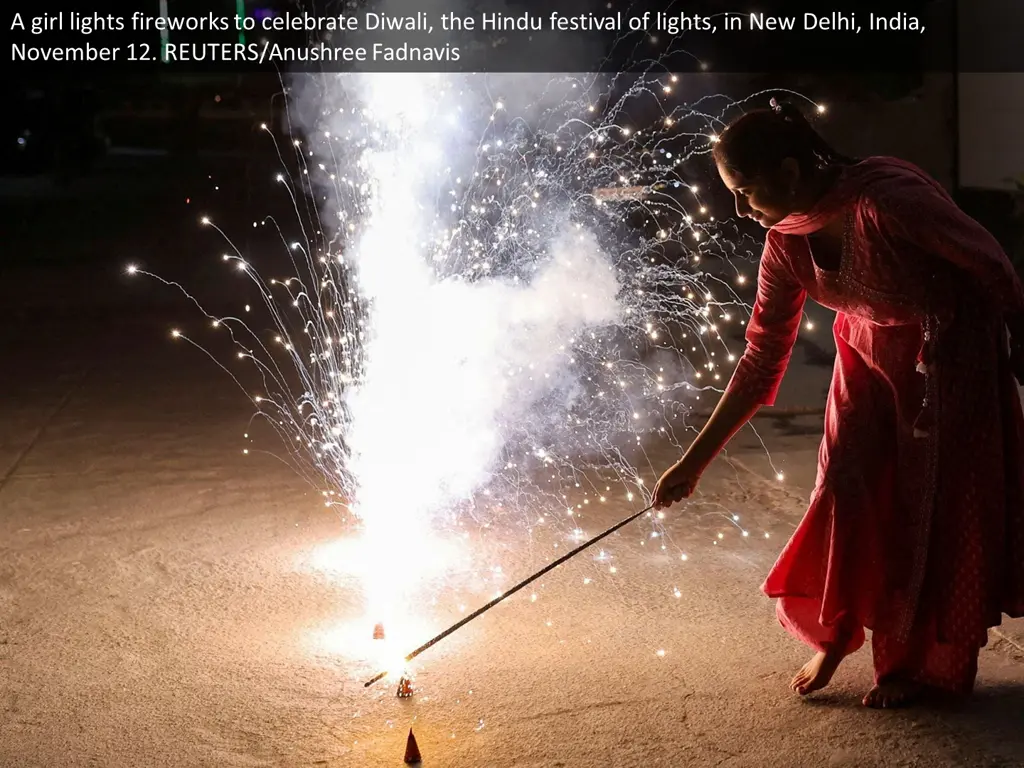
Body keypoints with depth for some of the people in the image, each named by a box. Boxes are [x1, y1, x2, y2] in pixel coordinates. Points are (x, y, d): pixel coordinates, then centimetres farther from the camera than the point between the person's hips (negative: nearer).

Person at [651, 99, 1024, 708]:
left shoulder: (888, 201, -34)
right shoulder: (787, 245, -11)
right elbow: (762, 361, -5)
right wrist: (695, 462, -6)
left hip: (950, 355, -5)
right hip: (869, 354, 6)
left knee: (932, 508, 2)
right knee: (845, 488, 2)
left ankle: (922, 661, 20)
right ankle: (835, 633, 24)